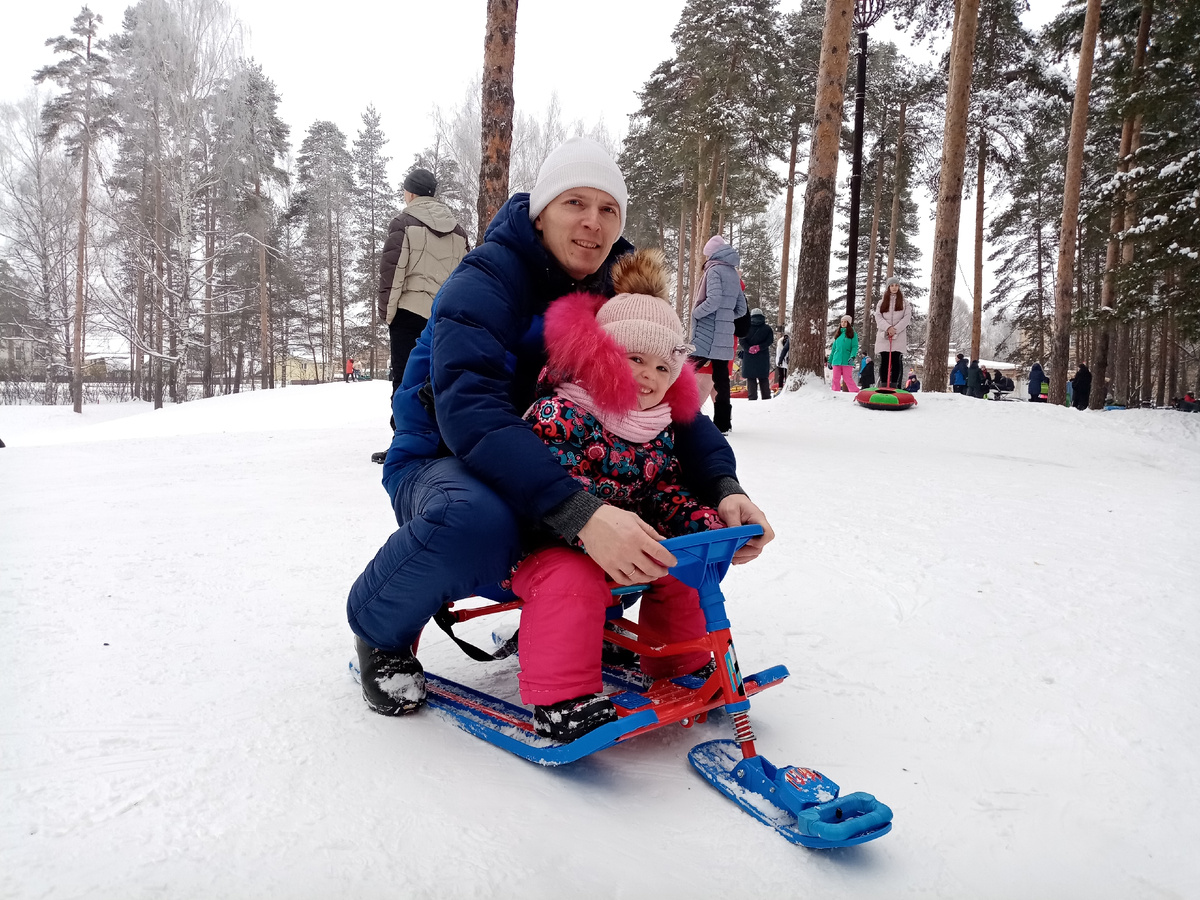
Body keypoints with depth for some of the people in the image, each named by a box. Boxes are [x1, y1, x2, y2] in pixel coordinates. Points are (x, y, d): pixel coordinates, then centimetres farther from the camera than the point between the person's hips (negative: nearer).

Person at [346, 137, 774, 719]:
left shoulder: (621, 292, -1)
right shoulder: (485, 283, -20)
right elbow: (470, 411, -37)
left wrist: (723, 487, -27)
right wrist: (579, 513, -49)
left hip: (560, 469, 5)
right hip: (445, 463, -5)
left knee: (697, 504, -12)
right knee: (477, 519, -40)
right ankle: (380, 628, -7)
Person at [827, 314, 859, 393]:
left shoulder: (852, 334, 4)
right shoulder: (838, 334, 18)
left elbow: (855, 347, -4)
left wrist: (852, 357, -21)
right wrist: (830, 361, 18)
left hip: (847, 361, -5)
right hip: (836, 360, 5)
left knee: (848, 379, -9)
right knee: (835, 379, 2)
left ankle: (856, 393, -3)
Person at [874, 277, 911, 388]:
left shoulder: (903, 302, 10)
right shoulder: (881, 302, 12)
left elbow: (907, 316, 0)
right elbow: (878, 317, 2)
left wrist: (896, 329, -12)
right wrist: (888, 327, -13)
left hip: (899, 336, -1)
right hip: (884, 336, 1)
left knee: (896, 360, -4)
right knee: (884, 360, -1)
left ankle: (894, 385, -3)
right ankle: (883, 385, 2)